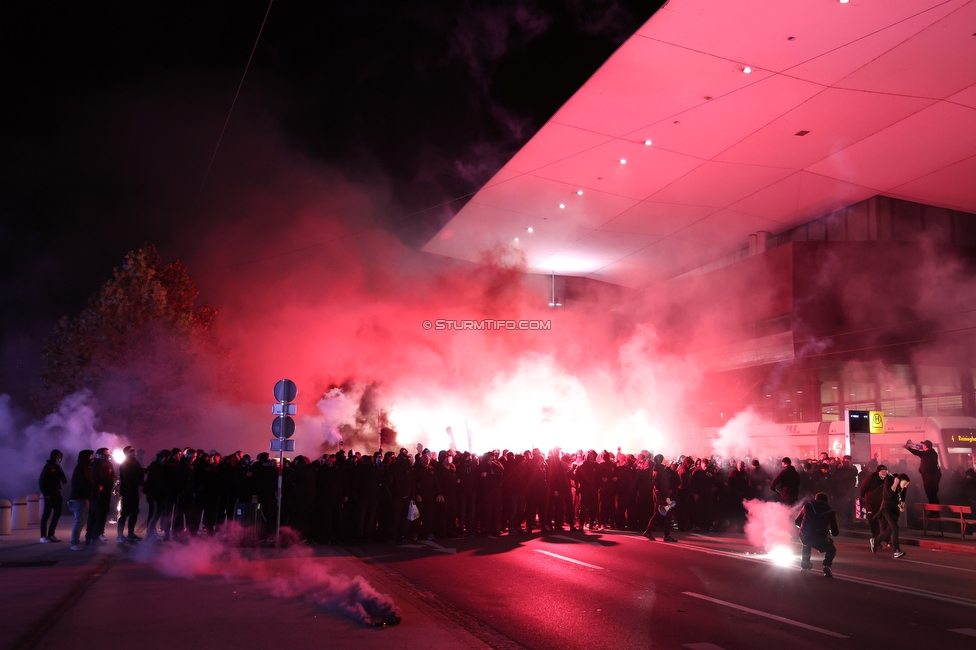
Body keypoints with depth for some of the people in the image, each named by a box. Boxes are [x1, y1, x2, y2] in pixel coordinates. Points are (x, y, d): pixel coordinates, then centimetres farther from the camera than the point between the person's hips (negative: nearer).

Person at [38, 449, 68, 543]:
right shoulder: (48, 467, -9)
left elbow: (62, 479, 12)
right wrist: (46, 494, -14)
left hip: (57, 494, 7)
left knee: (57, 514, 9)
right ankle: (43, 536, 4)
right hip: (50, 495, -7)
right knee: (46, 514, -2)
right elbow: (41, 482, -12)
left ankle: (51, 534, 17)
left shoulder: (58, 467, 12)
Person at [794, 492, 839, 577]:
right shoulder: (830, 512, 13)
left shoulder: (808, 506, 14)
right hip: (820, 541, -2)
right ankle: (826, 566, 4)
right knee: (832, 550, 29)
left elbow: (797, 522, 18)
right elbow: (835, 533, 15)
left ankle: (804, 565, 37)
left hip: (804, 537, 2)